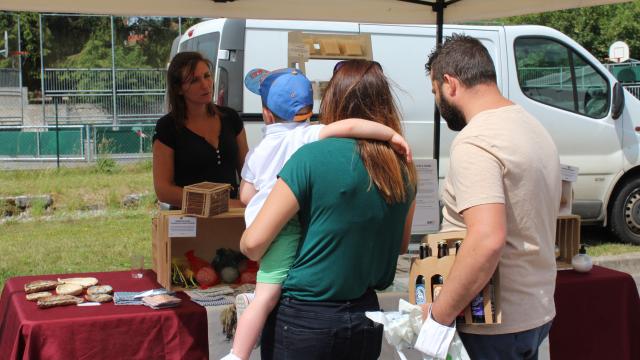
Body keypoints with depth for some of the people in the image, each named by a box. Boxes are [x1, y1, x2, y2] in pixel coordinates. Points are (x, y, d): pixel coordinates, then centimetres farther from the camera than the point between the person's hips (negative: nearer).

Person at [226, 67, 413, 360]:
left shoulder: (259, 150, 13)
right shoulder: (306, 137, -7)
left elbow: (246, 195, 14)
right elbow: (346, 127, -24)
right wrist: (392, 135, -19)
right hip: (285, 228, -7)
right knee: (268, 296, -9)